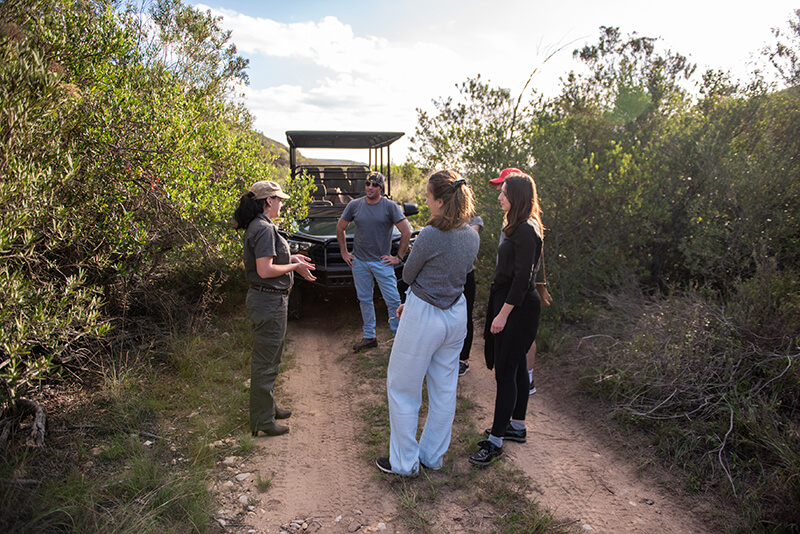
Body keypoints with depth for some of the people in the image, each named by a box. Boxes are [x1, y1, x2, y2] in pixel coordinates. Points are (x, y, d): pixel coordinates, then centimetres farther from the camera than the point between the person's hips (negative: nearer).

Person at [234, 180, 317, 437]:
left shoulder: (257, 226, 12)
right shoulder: (264, 229, -20)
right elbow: (265, 270, -25)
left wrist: (290, 258, 13)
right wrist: (294, 266, -14)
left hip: (268, 299, 11)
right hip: (269, 301, -11)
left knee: (270, 357, 22)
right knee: (265, 362, 1)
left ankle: (268, 407, 38)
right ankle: (262, 421, 15)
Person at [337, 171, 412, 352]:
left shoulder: (390, 207, -5)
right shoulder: (354, 205, 3)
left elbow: (406, 232, -5)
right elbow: (340, 228, 15)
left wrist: (398, 257, -7)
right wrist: (344, 252, 9)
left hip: (382, 262, -3)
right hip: (359, 262, 3)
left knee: (392, 300, -2)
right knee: (364, 300, 11)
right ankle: (369, 337, 22)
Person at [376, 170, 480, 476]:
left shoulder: (430, 236, -23)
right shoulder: (472, 236, 0)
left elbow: (407, 276, -10)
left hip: (424, 319, -7)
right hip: (457, 315, 8)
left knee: (402, 389, 11)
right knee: (444, 389, 17)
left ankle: (404, 463, 23)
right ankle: (433, 457, 33)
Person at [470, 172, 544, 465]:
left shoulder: (526, 231, -19)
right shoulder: (520, 227, 13)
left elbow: (522, 278, -22)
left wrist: (503, 313, -20)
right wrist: (500, 309, 18)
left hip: (518, 308, -10)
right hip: (514, 305, 10)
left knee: (505, 372, -5)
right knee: (516, 367, 18)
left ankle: (496, 441, 4)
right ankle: (517, 425, 32)